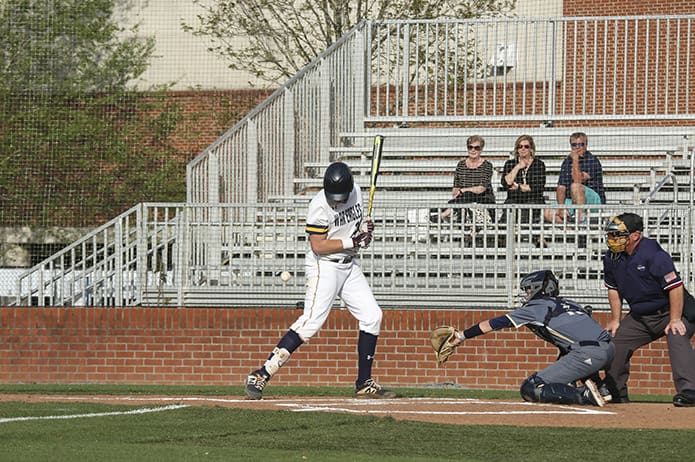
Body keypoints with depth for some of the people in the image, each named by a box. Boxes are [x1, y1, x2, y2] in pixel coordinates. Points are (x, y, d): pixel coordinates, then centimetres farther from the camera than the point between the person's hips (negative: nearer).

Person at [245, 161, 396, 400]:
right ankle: (261, 375, -21)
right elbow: (318, 246, -22)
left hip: (349, 265, 8)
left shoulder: (355, 192, 1)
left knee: (372, 316, 4)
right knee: (311, 321, -18)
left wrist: (365, 231, -3)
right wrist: (351, 242, -23)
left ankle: (364, 383, 13)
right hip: (324, 266, -8)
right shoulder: (319, 206, -20)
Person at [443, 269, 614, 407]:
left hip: (588, 355, -7)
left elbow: (496, 323, 12)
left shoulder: (538, 307, 10)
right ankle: (600, 388, 15)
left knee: (529, 390, -4)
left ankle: (585, 395, -16)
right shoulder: (570, 304, 29)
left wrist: (462, 336, 16)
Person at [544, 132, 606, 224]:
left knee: (575, 186, -36)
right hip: (570, 202, 6)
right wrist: (561, 207, -10)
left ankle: (580, 219, -27)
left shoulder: (592, 160, -9)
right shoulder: (567, 162, 10)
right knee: (547, 213, -14)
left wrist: (575, 160, -14)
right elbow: (561, 187, 4)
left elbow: (578, 181, -20)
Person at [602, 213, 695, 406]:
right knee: (615, 343, 3)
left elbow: (675, 286, -26)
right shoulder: (611, 258, -2)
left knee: (676, 338, -32)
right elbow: (613, 288, 13)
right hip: (639, 316, 8)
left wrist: (674, 320, -28)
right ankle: (616, 393, 19)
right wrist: (615, 319, 9)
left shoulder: (654, 255, -25)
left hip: (671, 311, -8)